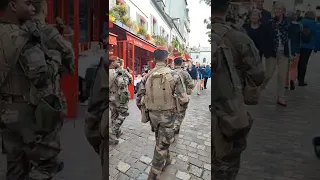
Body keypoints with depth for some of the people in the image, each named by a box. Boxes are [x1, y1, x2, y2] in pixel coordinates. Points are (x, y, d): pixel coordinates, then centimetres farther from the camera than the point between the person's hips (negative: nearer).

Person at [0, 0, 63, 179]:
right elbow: (41, 75, -29)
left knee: (14, 163, 23)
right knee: (42, 165, 9)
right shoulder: (23, 37, -21)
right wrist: (55, 57, -12)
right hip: (31, 110, -8)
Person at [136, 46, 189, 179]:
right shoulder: (173, 75, -15)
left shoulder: (147, 76, -3)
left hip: (152, 114, 5)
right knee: (162, 145, 8)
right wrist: (185, 100, 9)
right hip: (167, 114, -4)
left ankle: (166, 160, 50)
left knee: (161, 140, 27)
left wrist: (145, 112, 16)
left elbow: (139, 99, -1)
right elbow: (183, 99, -15)